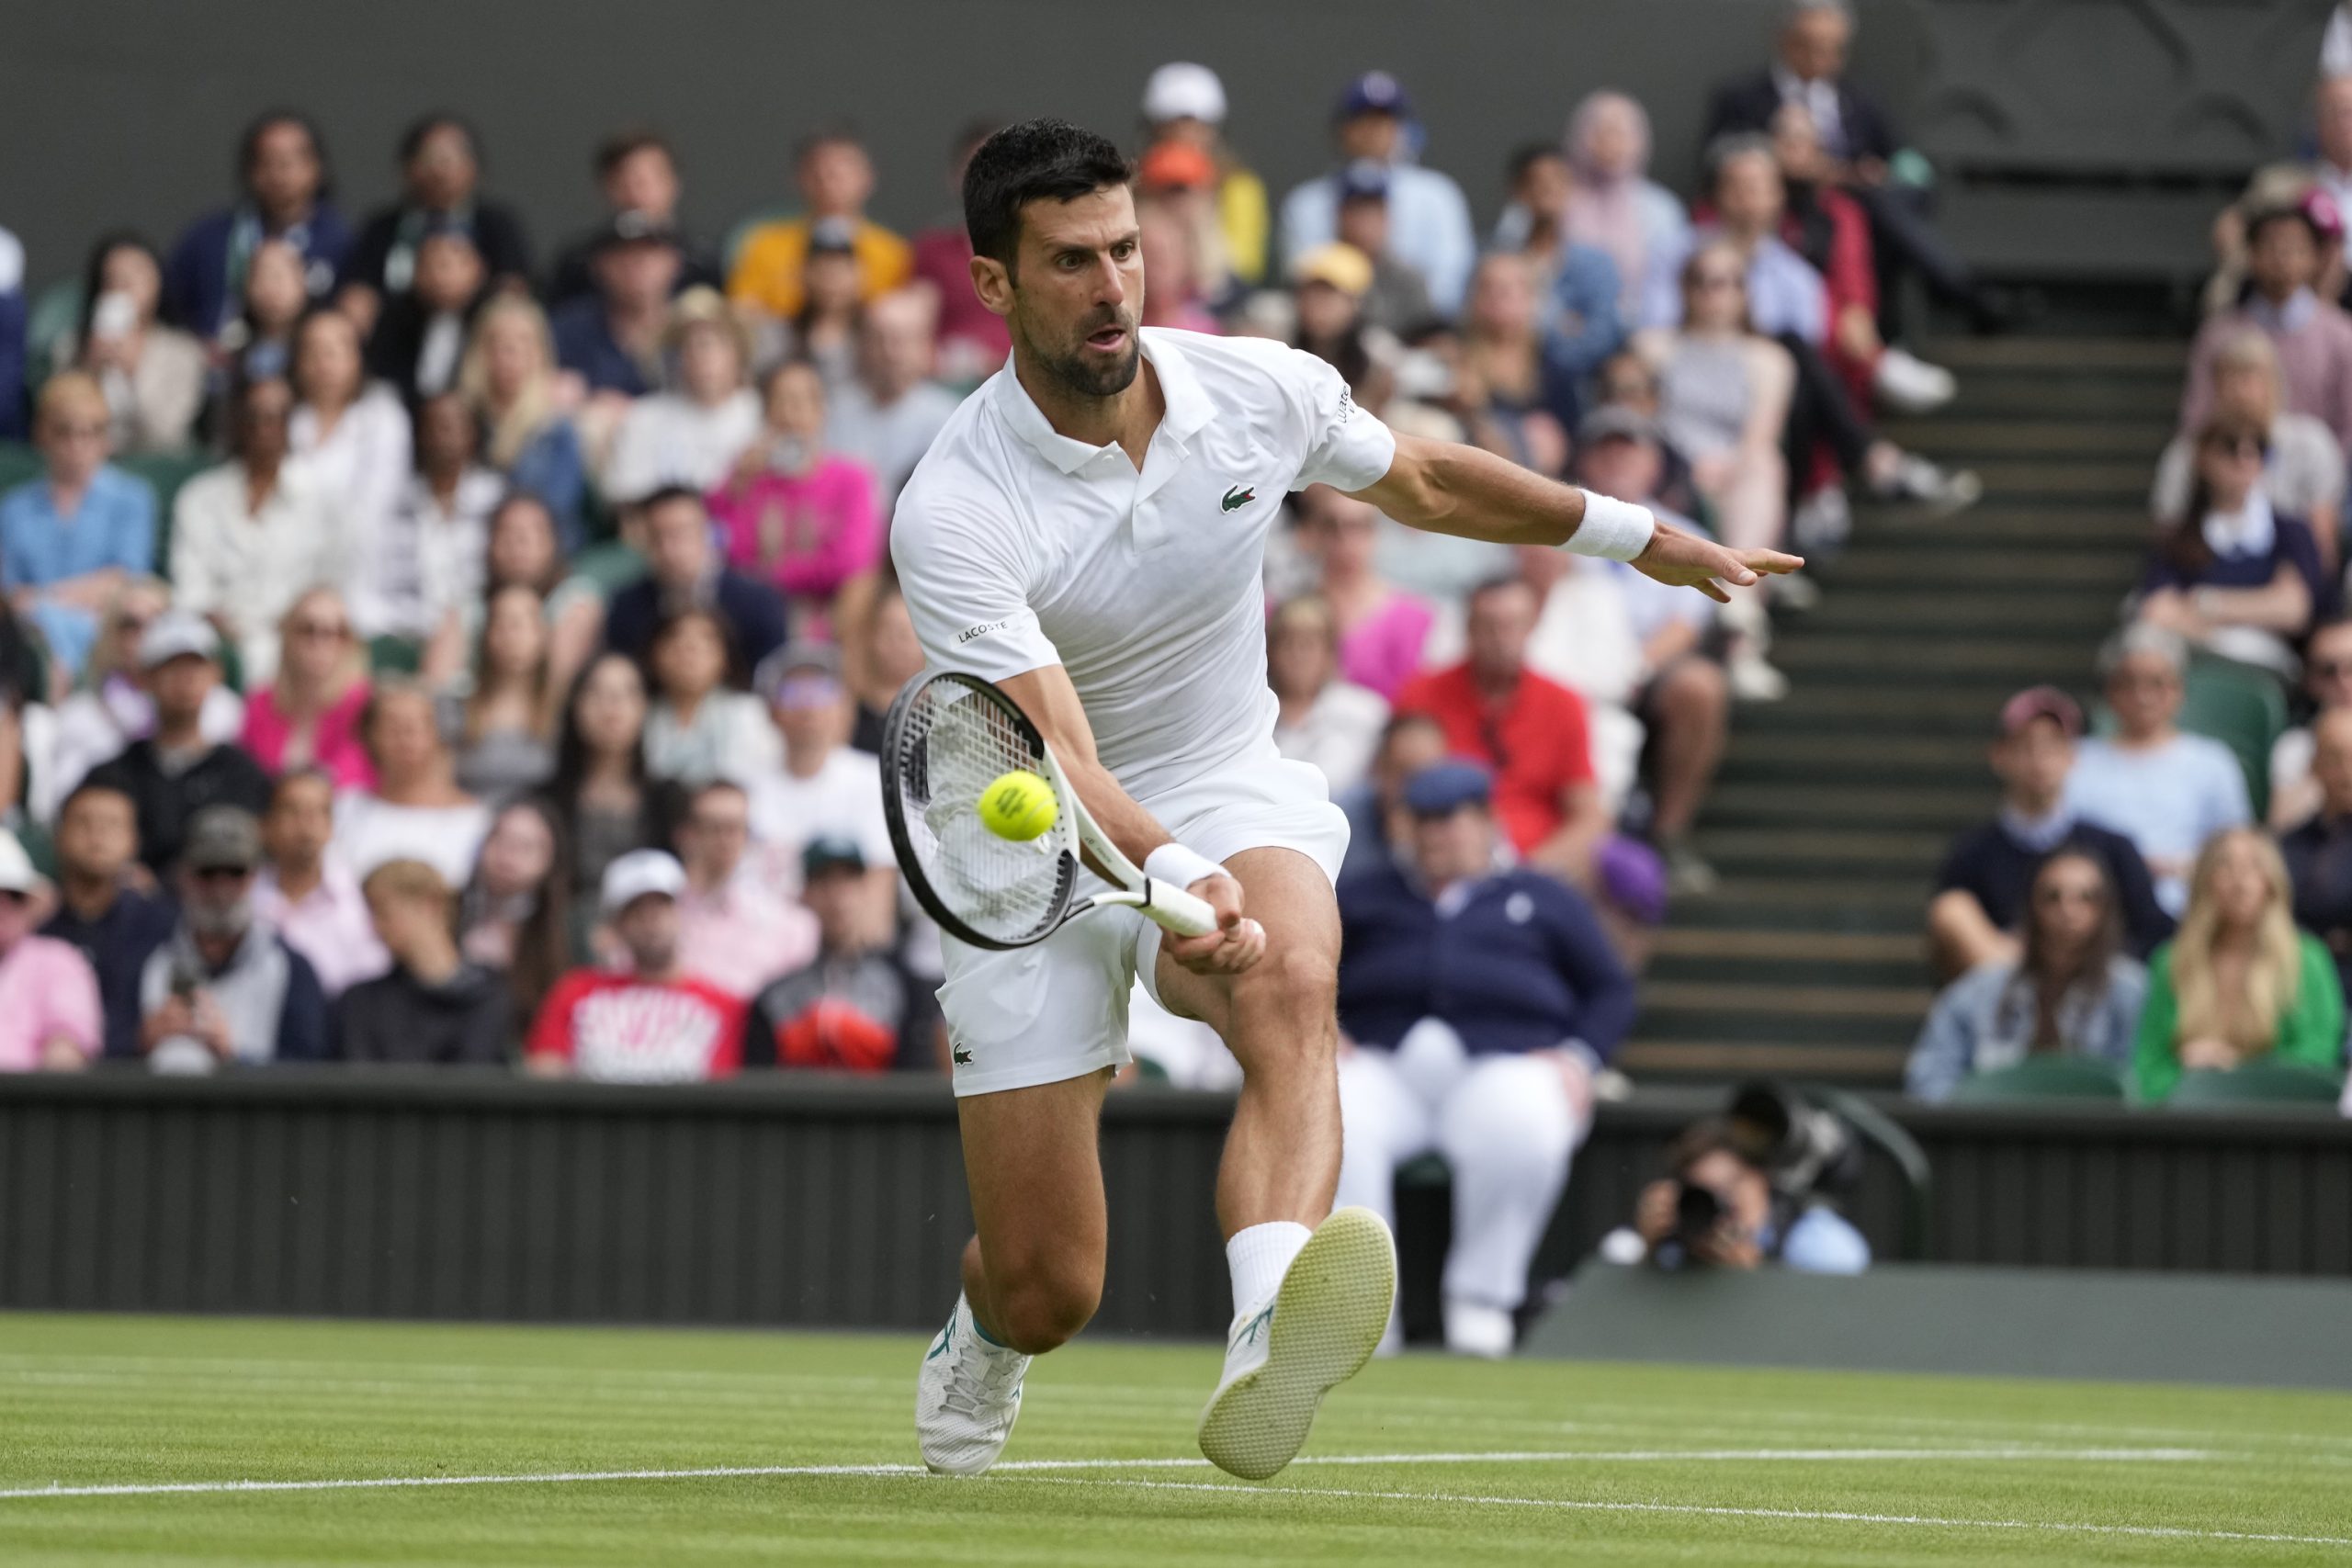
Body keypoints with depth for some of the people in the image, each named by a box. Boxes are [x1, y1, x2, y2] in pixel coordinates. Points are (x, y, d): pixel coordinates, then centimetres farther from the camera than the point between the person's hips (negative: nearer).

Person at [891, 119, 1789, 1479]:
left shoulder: (1262, 392, -8)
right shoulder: (952, 515, -22)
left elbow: (1423, 481, 15)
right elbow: (1058, 762, -31)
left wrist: (1638, 534, 25)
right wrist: (1177, 878, -51)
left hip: (1235, 797, 2)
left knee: (1289, 989, -36)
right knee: (1048, 1295, -6)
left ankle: (1265, 1364, -61)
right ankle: (982, 1339, 37)